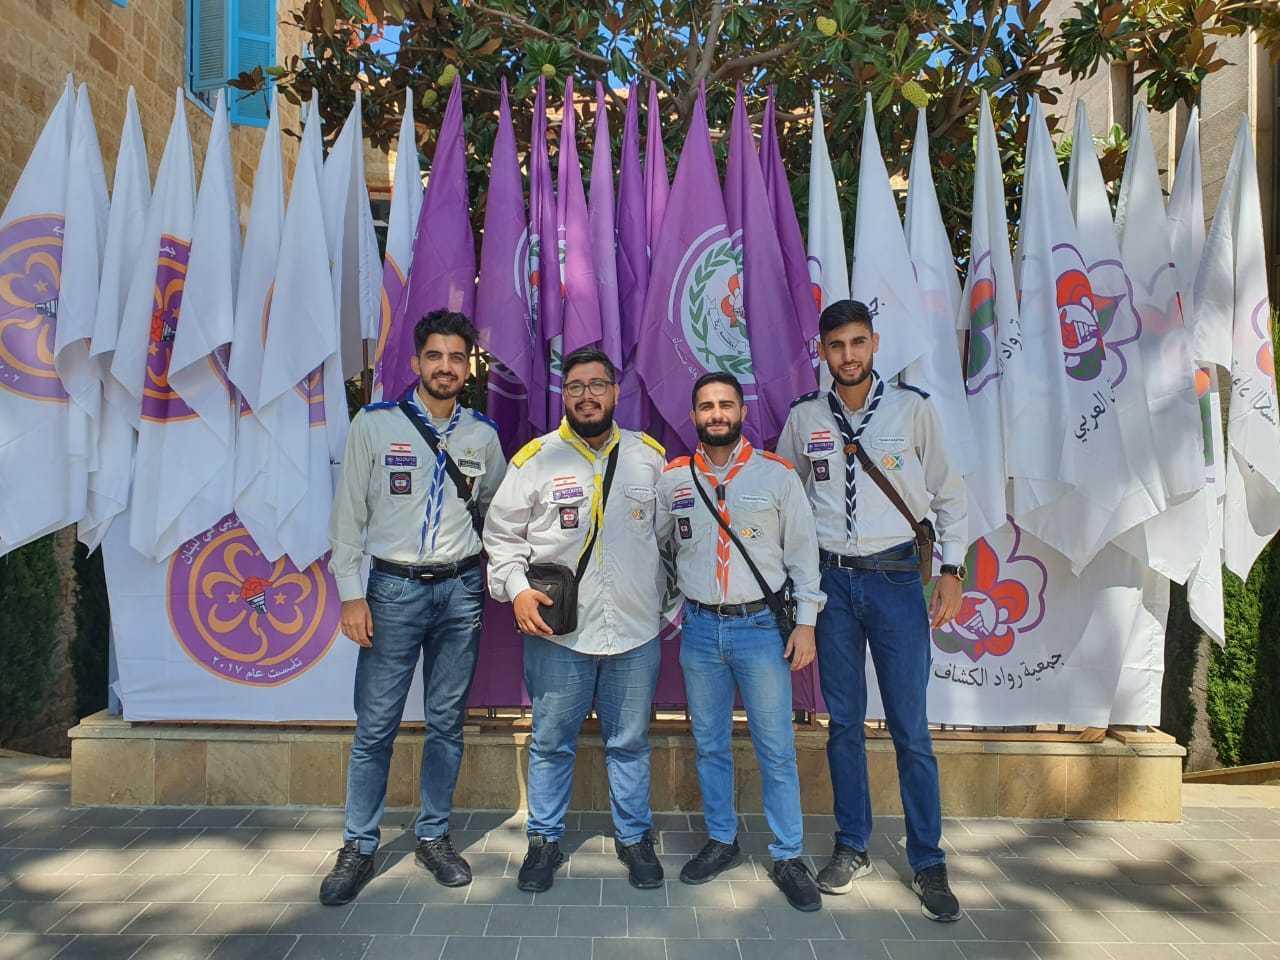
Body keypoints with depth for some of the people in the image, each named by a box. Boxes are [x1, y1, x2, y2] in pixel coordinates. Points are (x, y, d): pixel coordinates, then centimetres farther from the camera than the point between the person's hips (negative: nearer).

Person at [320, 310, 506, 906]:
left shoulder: (483, 433, 7)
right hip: (393, 588, -2)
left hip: (461, 590, 3)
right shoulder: (374, 423, -1)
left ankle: (433, 836, 26)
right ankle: (358, 847, 19)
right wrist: (351, 594, -7)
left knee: (446, 722, 10)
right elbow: (348, 514, -1)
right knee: (375, 725, 2)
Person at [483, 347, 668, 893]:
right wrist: (516, 588, -10)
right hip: (556, 630, -1)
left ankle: (634, 838, 32)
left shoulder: (649, 455, 5)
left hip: (635, 631, 2)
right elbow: (501, 533, 3)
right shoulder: (536, 458, -1)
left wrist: (664, 597, 8)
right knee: (551, 743, 10)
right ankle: (545, 841, 29)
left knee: (630, 744, 14)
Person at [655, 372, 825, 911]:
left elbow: (803, 551, 1)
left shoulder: (776, 474, -1)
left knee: (776, 747, 2)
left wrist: (806, 621, -3)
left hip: (761, 626, -2)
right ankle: (721, 841, 30)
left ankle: (788, 858, 17)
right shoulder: (672, 478, 4)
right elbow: (656, 547, 14)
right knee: (710, 743, 12)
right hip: (700, 628, 2)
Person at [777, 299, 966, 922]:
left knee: (910, 728, 3)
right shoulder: (804, 419, 5)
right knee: (844, 723, 11)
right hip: (832, 582, 2)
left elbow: (949, 495, 5)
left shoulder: (912, 408, 0)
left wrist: (952, 571, -1)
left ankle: (927, 862, 18)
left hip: (896, 578, -2)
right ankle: (852, 848, 26)